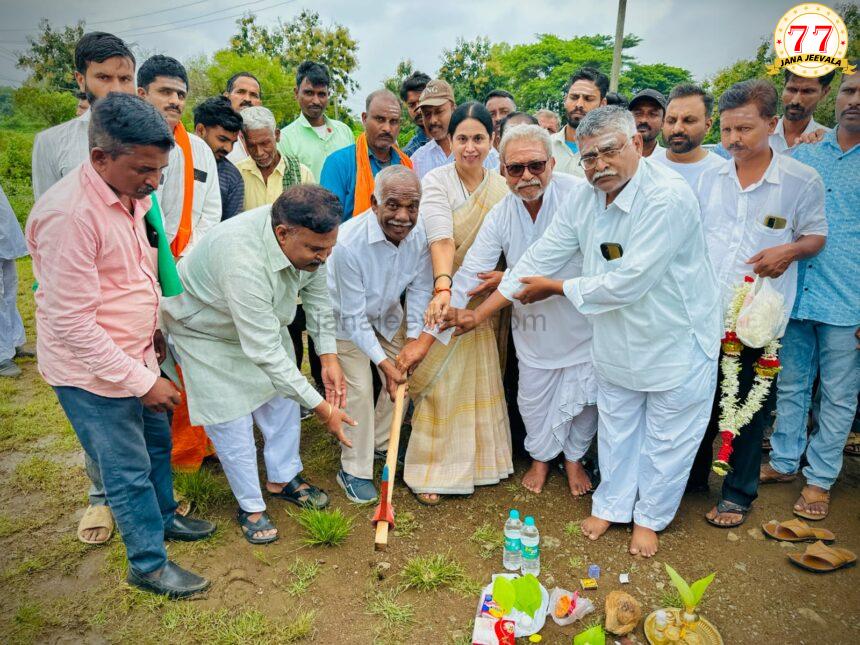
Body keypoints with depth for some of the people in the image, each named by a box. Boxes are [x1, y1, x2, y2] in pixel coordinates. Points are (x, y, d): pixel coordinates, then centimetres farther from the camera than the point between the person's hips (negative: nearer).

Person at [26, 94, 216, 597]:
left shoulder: (132, 195, 1)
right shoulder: (68, 214, -26)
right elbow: (72, 323, -25)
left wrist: (154, 329, 16)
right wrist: (143, 381, -21)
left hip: (135, 357, 8)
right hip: (92, 372, -8)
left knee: (157, 442, 22)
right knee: (129, 470, 7)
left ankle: (165, 517, 46)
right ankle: (149, 564, 27)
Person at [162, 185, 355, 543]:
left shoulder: (308, 238, -24)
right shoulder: (243, 259, -45)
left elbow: (318, 294, -6)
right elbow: (264, 353, -41)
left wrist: (329, 357, -12)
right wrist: (323, 409, -37)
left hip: (262, 320, 7)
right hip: (205, 329, -6)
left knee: (282, 398, 11)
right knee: (231, 419, -2)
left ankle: (283, 478, 31)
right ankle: (250, 506, 18)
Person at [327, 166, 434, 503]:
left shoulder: (420, 235, -23)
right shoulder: (349, 242, -38)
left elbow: (419, 289, -8)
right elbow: (354, 317, -30)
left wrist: (414, 337, -18)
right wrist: (383, 361, -31)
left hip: (388, 316, 6)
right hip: (348, 320, -5)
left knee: (403, 380, 8)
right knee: (359, 390, -8)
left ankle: (381, 447, 33)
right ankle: (354, 471, 11)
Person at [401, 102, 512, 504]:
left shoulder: (502, 188, 3)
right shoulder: (435, 182, -11)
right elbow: (442, 240, -27)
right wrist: (443, 288, -40)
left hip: (485, 301, 5)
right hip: (443, 297, -4)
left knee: (481, 379, 14)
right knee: (439, 381, 1)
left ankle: (477, 459, 32)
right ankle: (428, 470, 15)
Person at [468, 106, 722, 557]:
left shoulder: (668, 197, -27)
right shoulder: (584, 200, -6)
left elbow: (627, 282, -30)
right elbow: (539, 258, -2)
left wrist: (556, 289, -17)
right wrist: (479, 313, -3)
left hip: (677, 342, -5)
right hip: (616, 343, 5)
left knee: (667, 438, 14)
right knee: (615, 429, 20)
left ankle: (649, 517, 37)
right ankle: (611, 505, 42)